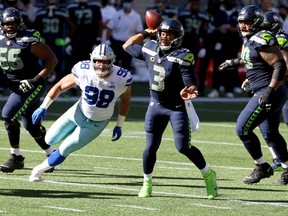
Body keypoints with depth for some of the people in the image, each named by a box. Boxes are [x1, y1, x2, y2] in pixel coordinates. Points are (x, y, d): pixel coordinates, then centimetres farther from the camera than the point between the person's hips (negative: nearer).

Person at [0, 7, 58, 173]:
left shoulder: (29, 41, -20)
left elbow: (52, 59, -17)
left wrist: (37, 79, -23)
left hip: (31, 86, -7)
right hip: (16, 86, 7)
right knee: (31, 126, 12)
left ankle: (16, 158, -8)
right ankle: (52, 155, 29)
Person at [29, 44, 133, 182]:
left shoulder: (122, 79, -24)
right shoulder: (84, 71, -24)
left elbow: (125, 100, -3)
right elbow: (60, 86, -10)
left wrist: (119, 126, 2)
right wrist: (43, 108, -17)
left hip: (97, 124, -2)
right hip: (78, 113, 2)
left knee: (64, 150, -4)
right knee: (50, 140, 13)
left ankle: (39, 170, 21)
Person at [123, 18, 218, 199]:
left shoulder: (182, 57, -18)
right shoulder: (150, 49, -1)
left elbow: (191, 84, -22)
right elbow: (127, 46, 16)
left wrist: (187, 91, -45)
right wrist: (146, 33, 11)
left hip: (177, 107, -5)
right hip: (156, 105, 5)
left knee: (183, 147, -11)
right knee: (151, 147, 4)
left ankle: (209, 175, 9)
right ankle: (147, 183, 22)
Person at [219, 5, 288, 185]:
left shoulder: (262, 40, -18)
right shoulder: (249, 40, 12)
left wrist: (270, 91, -30)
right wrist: (234, 63, 40)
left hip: (271, 93, -10)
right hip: (266, 93, 10)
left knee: (243, 128, -8)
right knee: (270, 134, 18)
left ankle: (262, 167, 3)